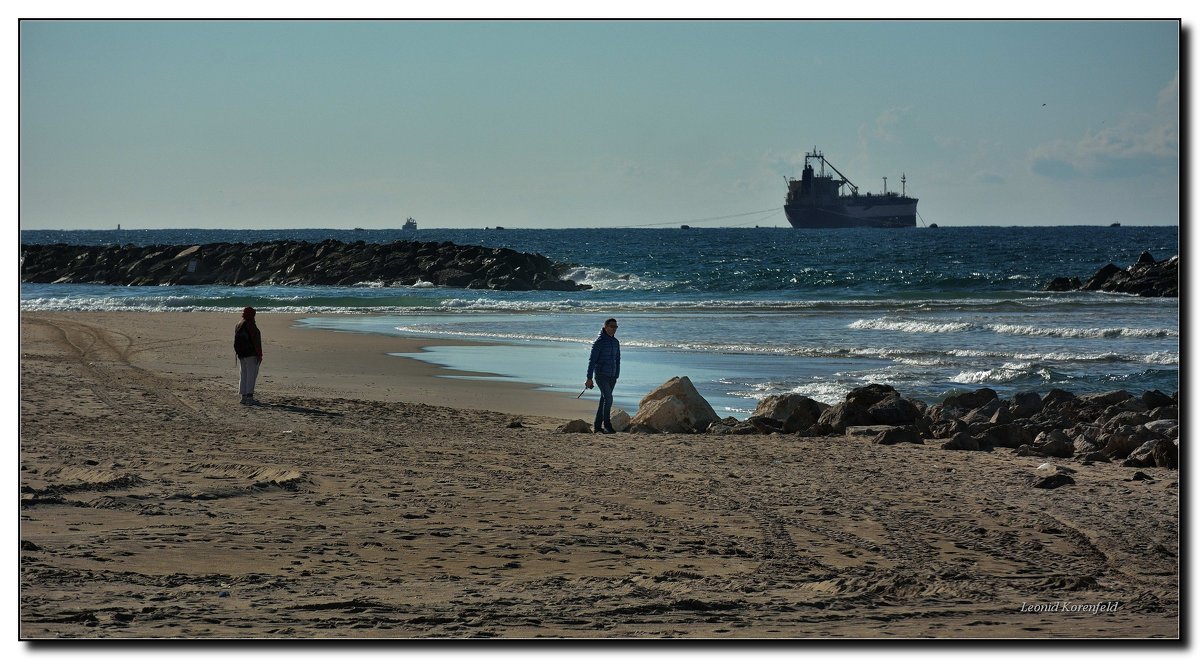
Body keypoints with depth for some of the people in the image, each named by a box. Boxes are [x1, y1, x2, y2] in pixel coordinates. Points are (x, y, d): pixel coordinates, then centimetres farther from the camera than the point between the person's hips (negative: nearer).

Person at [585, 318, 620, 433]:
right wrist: (589, 378, -14)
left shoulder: (615, 342, 11)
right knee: (608, 398, -17)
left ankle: (598, 426, 13)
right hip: (601, 375, -7)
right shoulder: (599, 342, -10)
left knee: (604, 400, 8)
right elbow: (592, 360, -11)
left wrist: (617, 376, 16)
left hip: (612, 376, 7)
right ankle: (607, 424, -12)